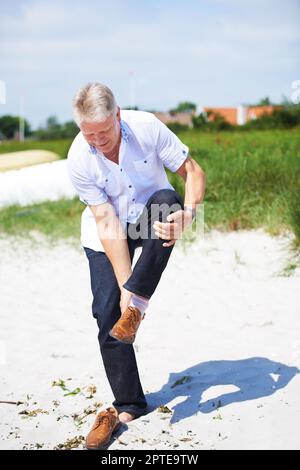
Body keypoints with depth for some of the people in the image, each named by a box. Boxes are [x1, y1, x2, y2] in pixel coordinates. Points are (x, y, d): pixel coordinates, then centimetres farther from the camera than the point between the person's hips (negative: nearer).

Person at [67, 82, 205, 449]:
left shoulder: (147, 127, -24)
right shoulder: (78, 159, -24)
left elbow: (193, 172, -17)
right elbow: (107, 222, -24)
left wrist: (186, 214, -37)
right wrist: (124, 284, -29)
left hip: (151, 219, 0)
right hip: (106, 233, 0)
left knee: (167, 198, -35)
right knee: (107, 311, -11)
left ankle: (135, 304, -30)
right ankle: (128, 405, 5)